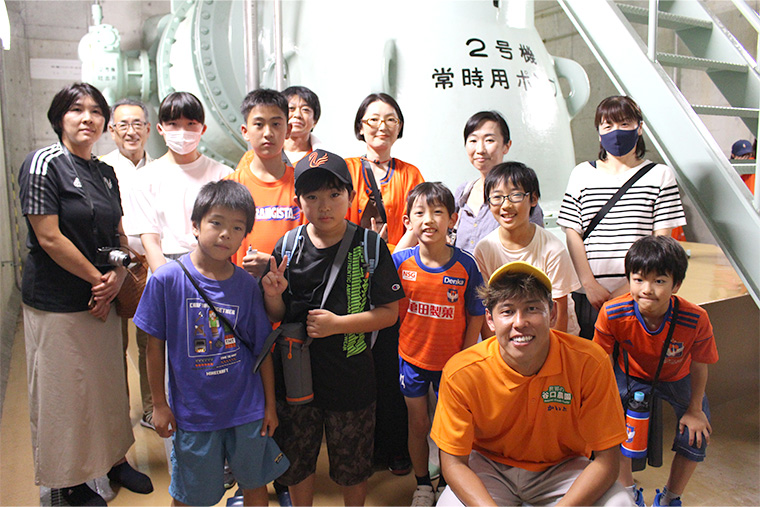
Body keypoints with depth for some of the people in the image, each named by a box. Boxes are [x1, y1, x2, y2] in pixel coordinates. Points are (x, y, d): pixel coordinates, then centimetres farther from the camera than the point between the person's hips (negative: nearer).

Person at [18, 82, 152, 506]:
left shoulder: (106, 173, 9)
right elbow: (49, 238, -16)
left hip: (104, 298, 6)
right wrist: (97, 278, -11)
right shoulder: (44, 164, -10)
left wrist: (117, 279, -5)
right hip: (58, 303, -6)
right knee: (65, 391, 7)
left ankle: (114, 459, 35)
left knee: (110, 383, 16)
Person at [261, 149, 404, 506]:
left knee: (352, 465, 17)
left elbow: (390, 313, -9)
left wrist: (337, 324, -19)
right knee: (296, 461, 20)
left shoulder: (370, 246, -9)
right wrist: (272, 295, -18)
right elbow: (276, 317, 3)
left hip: (351, 374, -2)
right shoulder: (287, 247, -4)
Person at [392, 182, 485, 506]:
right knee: (418, 423, 16)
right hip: (412, 358, 1)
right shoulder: (400, 261, -11)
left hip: (452, 361, -1)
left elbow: (476, 316, -6)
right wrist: (401, 342, -2)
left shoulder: (465, 265, -14)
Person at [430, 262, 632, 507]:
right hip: (489, 465, -1)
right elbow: (453, 461, -14)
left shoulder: (590, 363, -22)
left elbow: (606, 459, -15)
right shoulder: (461, 373, -22)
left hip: (562, 467, 2)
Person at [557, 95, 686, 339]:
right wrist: (590, 284, -5)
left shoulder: (660, 175, 6)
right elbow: (572, 234, 4)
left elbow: (661, 239, 1)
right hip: (590, 294, 1)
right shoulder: (582, 174, 8)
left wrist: (633, 286, -8)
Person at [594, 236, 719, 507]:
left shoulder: (695, 319, -34)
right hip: (631, 374, 0)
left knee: (696, 435, -7)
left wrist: (694, 410, -4)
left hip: (677, 378, 1)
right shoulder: (612, 313, -35)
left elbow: (699, 366, -15)